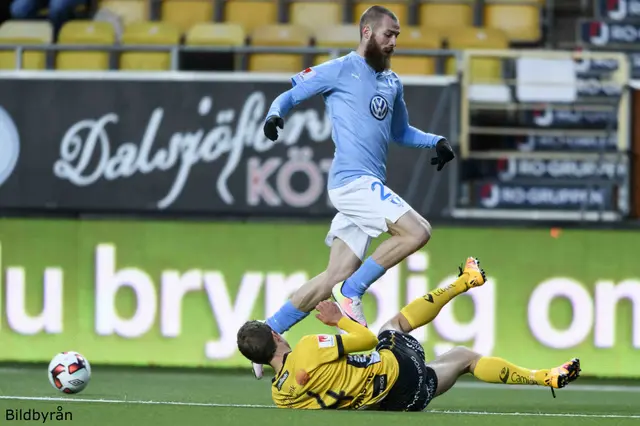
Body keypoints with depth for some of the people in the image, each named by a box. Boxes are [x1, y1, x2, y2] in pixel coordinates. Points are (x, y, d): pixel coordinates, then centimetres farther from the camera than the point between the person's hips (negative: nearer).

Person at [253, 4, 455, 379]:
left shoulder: (392, 83, 21)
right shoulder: (339, 71, -1)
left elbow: (401, 132, 35)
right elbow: (291, 95, 2)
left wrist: (436, 141, 19)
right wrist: (276, 114, -20)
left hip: (368, 185, 8)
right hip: (352, 179, -8)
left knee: (337, 278, 4)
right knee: (417, 231, -21)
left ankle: (267, 333, 10)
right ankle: (353, 291, -10)